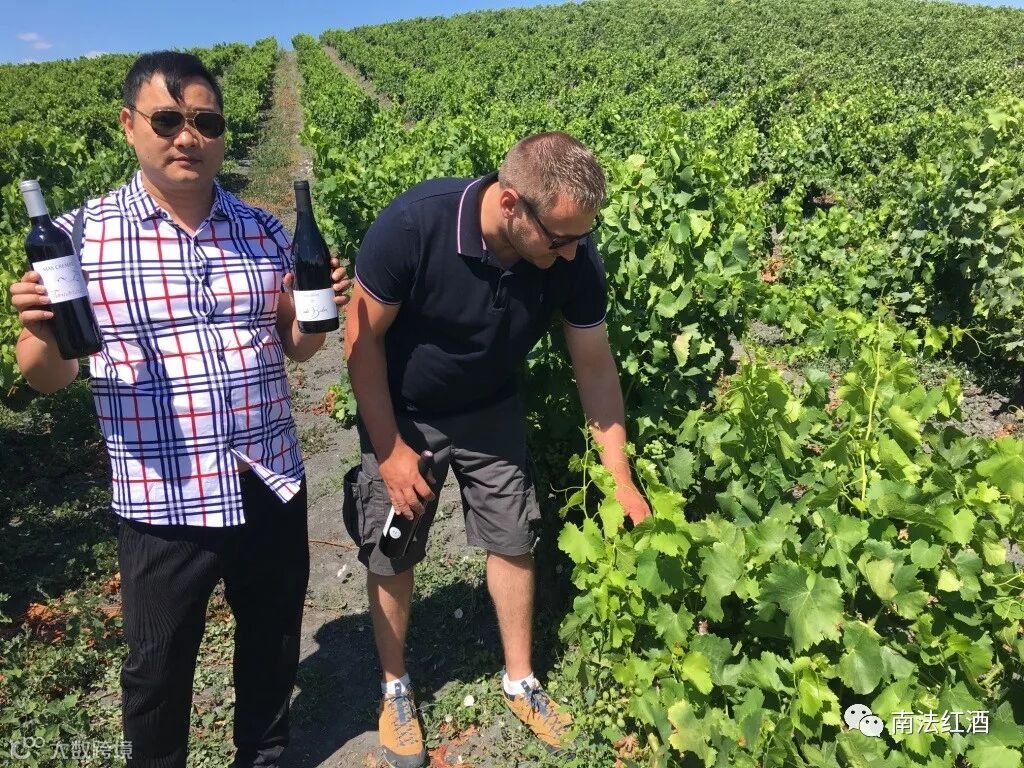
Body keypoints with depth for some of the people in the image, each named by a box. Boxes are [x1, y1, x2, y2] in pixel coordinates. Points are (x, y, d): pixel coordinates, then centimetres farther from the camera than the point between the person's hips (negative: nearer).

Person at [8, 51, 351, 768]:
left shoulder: (264, 231, 2)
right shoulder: (79, 237, -6)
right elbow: (44, 379, -1)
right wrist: (44, 333, -24)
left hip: (274, 488, 3)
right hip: (163, 504, -2)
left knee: (272, 644, 22)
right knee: (158, 668, 17)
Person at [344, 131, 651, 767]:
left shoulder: (575, 257, -23)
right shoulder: (414, 223, -33)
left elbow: (595, 364, -11)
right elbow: (363, 335, -21)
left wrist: (621, 476, -10)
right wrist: (390, 449, -17)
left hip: (491, 413, 3)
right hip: (401, 416, -2)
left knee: (514, 542, 8)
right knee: (391, 556, 8)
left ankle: (520, 680, 33)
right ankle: (396, 688, 34)